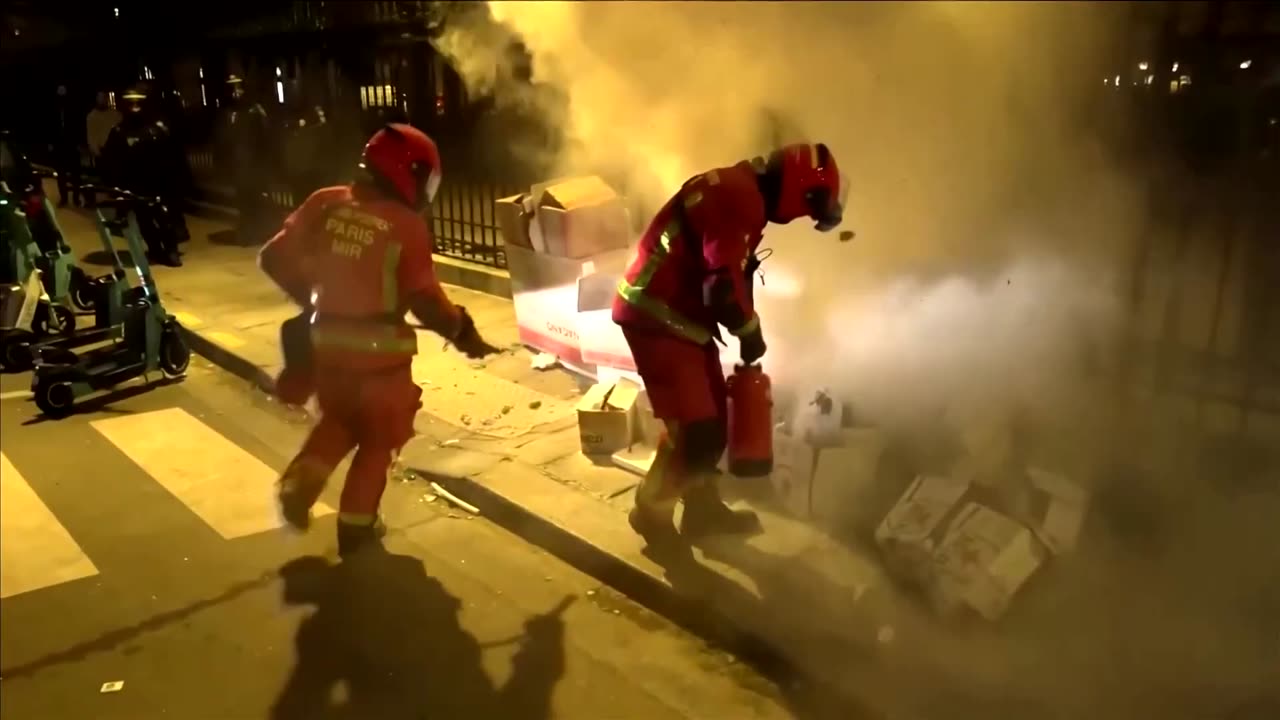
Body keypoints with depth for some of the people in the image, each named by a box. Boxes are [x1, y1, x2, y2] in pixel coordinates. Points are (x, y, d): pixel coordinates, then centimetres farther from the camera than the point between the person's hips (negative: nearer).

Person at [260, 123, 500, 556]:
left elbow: (274, 258, 0)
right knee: (379, 437, 17)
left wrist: (309, 297, 15)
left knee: (338, 420, 31)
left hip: (326, 342, 5)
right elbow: (424, 298, -18)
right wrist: (461, 331, -2)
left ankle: (300, 484, 13)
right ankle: (356, 525, 23)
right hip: (379, 350, -5)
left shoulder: (325, 204, -2)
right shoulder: (407, 226, -16)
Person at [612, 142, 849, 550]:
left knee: (713, 417, 16)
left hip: (675, 313, 10)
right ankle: (652, 510, 15)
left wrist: (742, 329, 20)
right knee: (694, 427, -5)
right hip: (657, 316, -10)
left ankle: (702, 508, 30)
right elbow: (724, 286, -27)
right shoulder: (741, 199, -21)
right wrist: (751, 332, -10)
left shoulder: (739, 192, 13)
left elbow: (723, 275, 21)